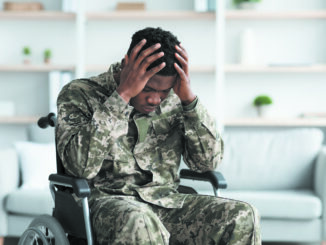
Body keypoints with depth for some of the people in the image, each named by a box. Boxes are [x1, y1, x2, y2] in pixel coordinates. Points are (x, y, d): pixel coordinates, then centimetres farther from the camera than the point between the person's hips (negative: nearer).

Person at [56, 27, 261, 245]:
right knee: (141, 224, -40)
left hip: (166, 202, 5)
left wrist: (189, 98, -9)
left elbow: (208, 161, 2)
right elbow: (82, 164, -21)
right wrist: (123, 95, -23)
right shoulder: (80, 94, -4)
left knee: (242, 217, -19)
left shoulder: (173, 101, 8)